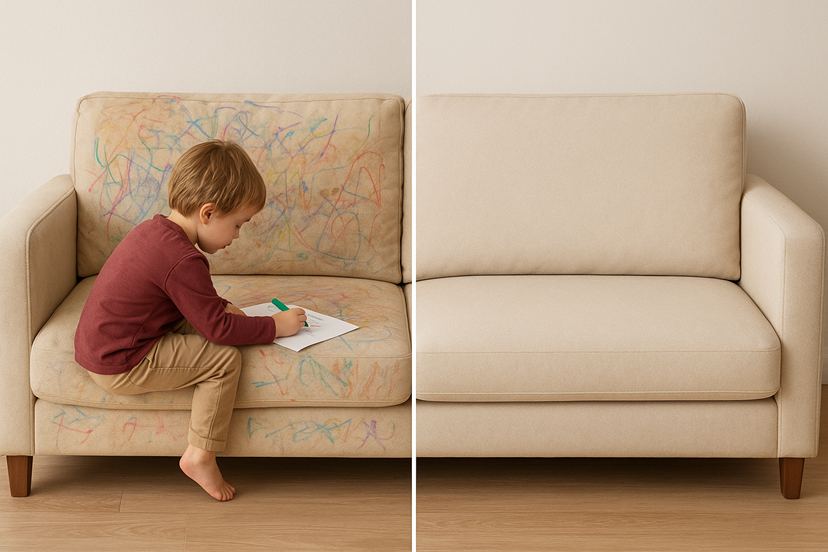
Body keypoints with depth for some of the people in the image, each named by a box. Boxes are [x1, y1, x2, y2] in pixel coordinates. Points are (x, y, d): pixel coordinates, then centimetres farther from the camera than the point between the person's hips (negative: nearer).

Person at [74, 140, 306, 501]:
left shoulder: (154, 228, 8)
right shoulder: (183, 261, -24)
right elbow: (219, 329, -17)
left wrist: (222, 306, 12)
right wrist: (276, 326, -6)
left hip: (93, 348, 10)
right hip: (120, 368, -10)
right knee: (224, 358, -9)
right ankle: (200, 457, 0)